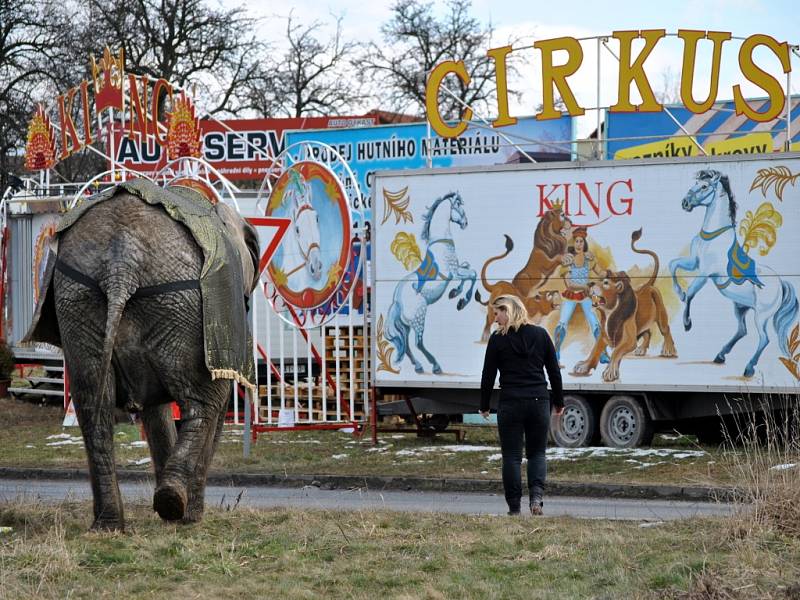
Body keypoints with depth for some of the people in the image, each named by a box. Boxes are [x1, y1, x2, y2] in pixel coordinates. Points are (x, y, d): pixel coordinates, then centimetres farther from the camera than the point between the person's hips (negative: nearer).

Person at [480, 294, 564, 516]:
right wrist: (558, 402, 17)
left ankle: (514, 507, 3)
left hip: (510, 404, -3)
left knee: (511, 456, 5)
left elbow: (488, 376, 0)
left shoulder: (498, 339, -4)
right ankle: (536, 494, -10)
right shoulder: (540, 334, 5)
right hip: (539, 402, 3)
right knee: (537, 453, 13)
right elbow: (554, 372, 8)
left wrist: (484, 406, 11)